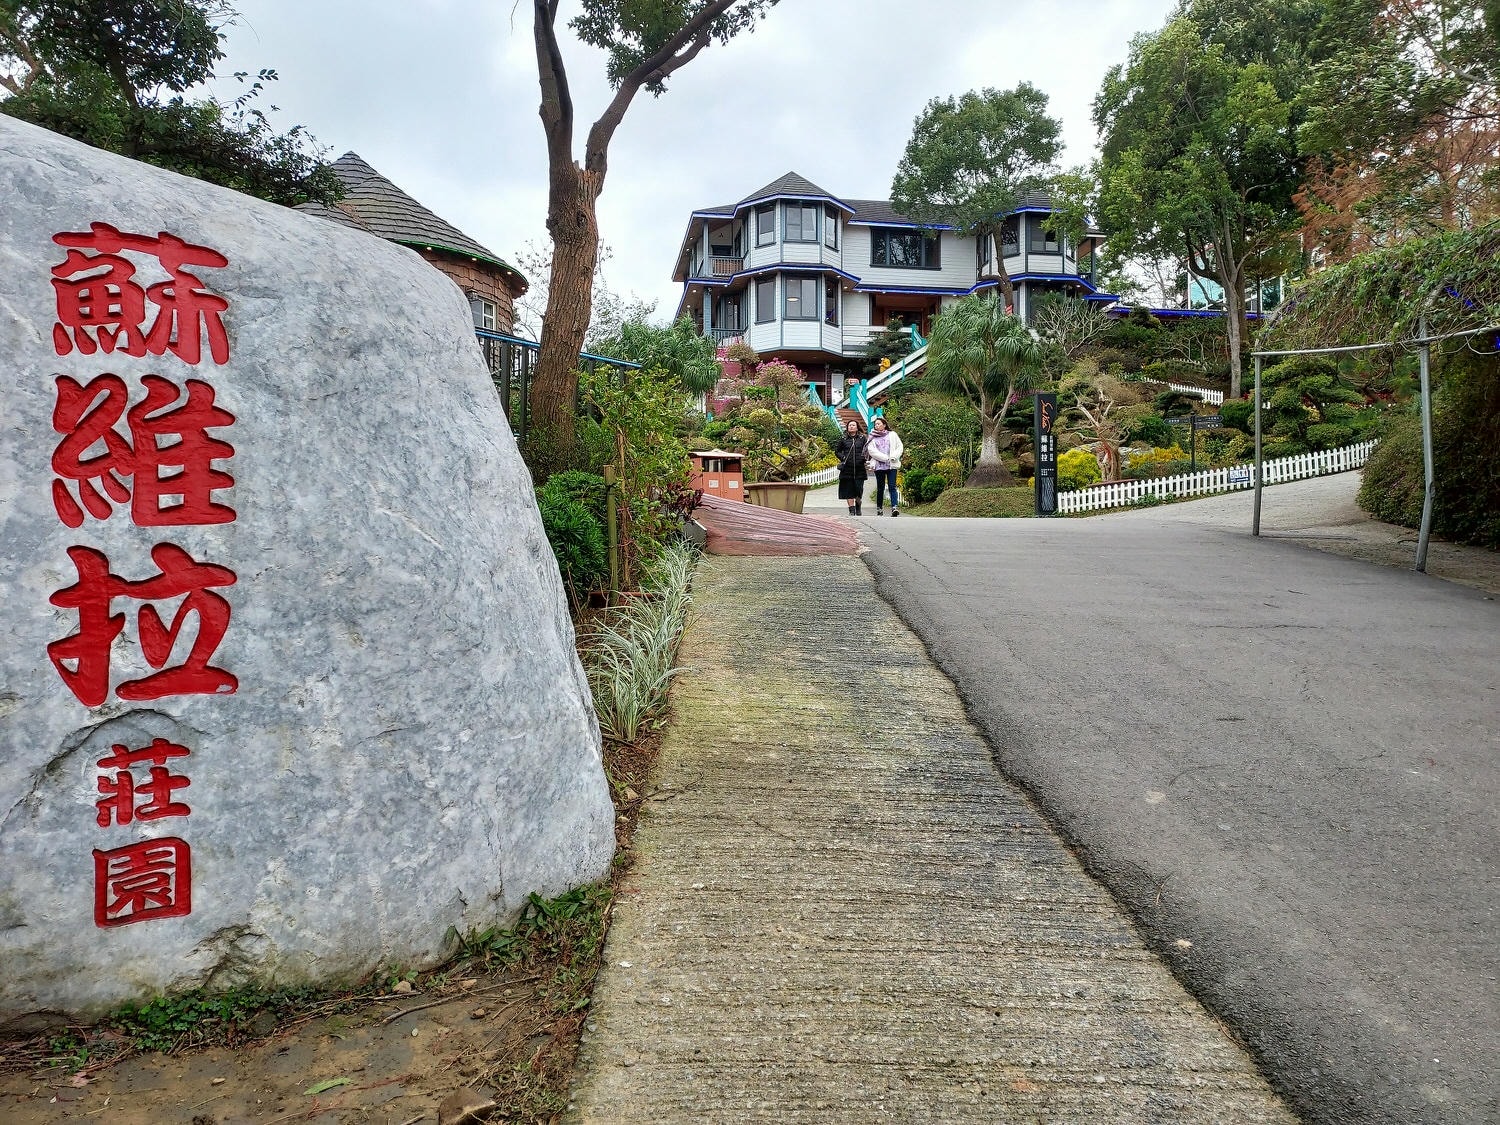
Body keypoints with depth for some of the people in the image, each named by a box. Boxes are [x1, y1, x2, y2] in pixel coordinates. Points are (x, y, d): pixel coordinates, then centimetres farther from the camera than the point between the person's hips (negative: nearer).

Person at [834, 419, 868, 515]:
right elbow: (837, 451, 16)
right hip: (847, 468, 1)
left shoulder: (863, 438, 9)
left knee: (859, 489, -3)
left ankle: (858, 508, 20)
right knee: (849, 490, -1)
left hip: (859, 468, -1)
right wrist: (842, 457, -1)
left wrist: (866, 458, -8)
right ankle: (852, 510, 5)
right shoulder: (843, 439, 9)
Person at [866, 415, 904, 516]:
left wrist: (894, 457, -8)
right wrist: (885, 458, -11)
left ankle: (894, 508, -23)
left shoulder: (892, 435, 13)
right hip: (879, 465, 1)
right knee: (880, 488, 4)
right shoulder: (872, 437, 10)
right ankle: (879, 509, 12)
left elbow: (899, 447, 10)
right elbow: (872, 451, -3)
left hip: (892, 465, -1)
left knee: (892, 486, -12)